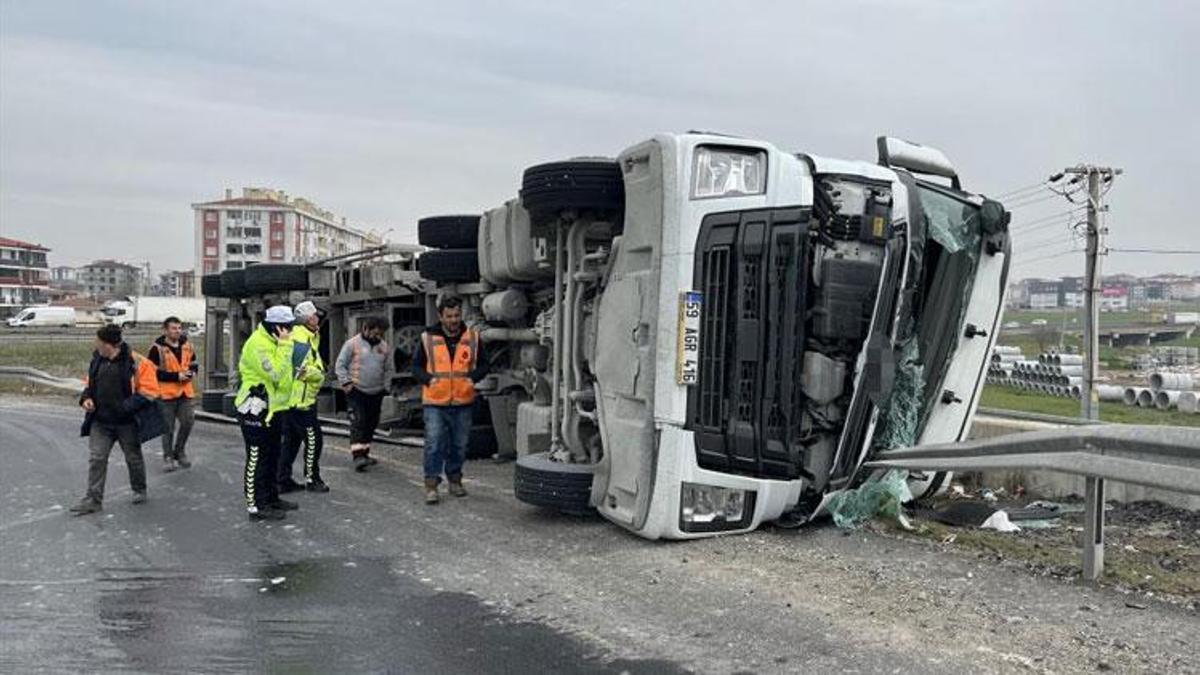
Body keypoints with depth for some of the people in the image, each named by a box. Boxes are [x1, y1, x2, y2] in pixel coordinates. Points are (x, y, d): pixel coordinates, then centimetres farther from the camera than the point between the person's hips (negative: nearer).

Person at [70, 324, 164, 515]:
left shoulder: (135, 362, -16)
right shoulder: (97, 360, 4)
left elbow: (149, 391, -15)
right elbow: (90, 383, 19)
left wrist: (127, 406, -23)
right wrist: (86, 398, -2)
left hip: (127, 422, -5)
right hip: (100, 421, 5)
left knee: (133, 457, 13)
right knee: (96, 458, -2)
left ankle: (139, 490, 34)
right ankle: (94, 499, 3)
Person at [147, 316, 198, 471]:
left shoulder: (187, 345, 8)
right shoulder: (157, 348, -10)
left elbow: (193, 363, 20)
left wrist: (191, 372, -4)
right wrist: (176, 376, -18)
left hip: (186, 392, 5)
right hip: (166, 393, -4)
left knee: (188, 421, 2)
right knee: (168, 427, 3)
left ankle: (179, 451, 23)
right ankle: (168, 457, 18)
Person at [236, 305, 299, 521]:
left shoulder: (273, 342, 14)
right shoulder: (258, 344, -19)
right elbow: (275, 373, -28)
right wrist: (285, 345, -25)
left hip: (273, 408, 10)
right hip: (256, 410, -10)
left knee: (272, 456, 18)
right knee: (257, 458, -4)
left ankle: (271, 497, 29)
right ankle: (256, 505, 2)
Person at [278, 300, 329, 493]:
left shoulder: (298, 336, 14)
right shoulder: (302, 341, -18)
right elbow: (304, 370, -25)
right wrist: (320, 373, -11)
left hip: (290, 399, 10)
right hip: (301, 399, -10)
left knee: (291, 440, 14)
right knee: (313, 439, 0)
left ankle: (284, 480, 19)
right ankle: (311, 479, 8)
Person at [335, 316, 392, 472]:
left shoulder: (384, 347, 10)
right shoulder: (353, 344, -4)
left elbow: (388, 369, 19)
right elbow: (340, 365, -2)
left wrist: (385, 386, 10)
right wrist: (346, 382, -11)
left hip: (376, 393, 5)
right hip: (356, 391, -5)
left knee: (371, 424, 9)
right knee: (358, 422, -14)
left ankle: (365, 453, 21)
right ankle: (357, 455, -19)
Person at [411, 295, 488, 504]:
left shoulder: (472, 338, 4)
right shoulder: (428, 338, 0)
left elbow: (483, 365, 10)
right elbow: (416, 366, 6)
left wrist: (473, 377, -10)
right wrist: (429, 379, -13)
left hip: (463, 402, 2)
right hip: (435, 402, -2)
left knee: (460, 444, 12)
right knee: (434, 444, -8)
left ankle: (455, 479, 28)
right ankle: (431, 484, -2)